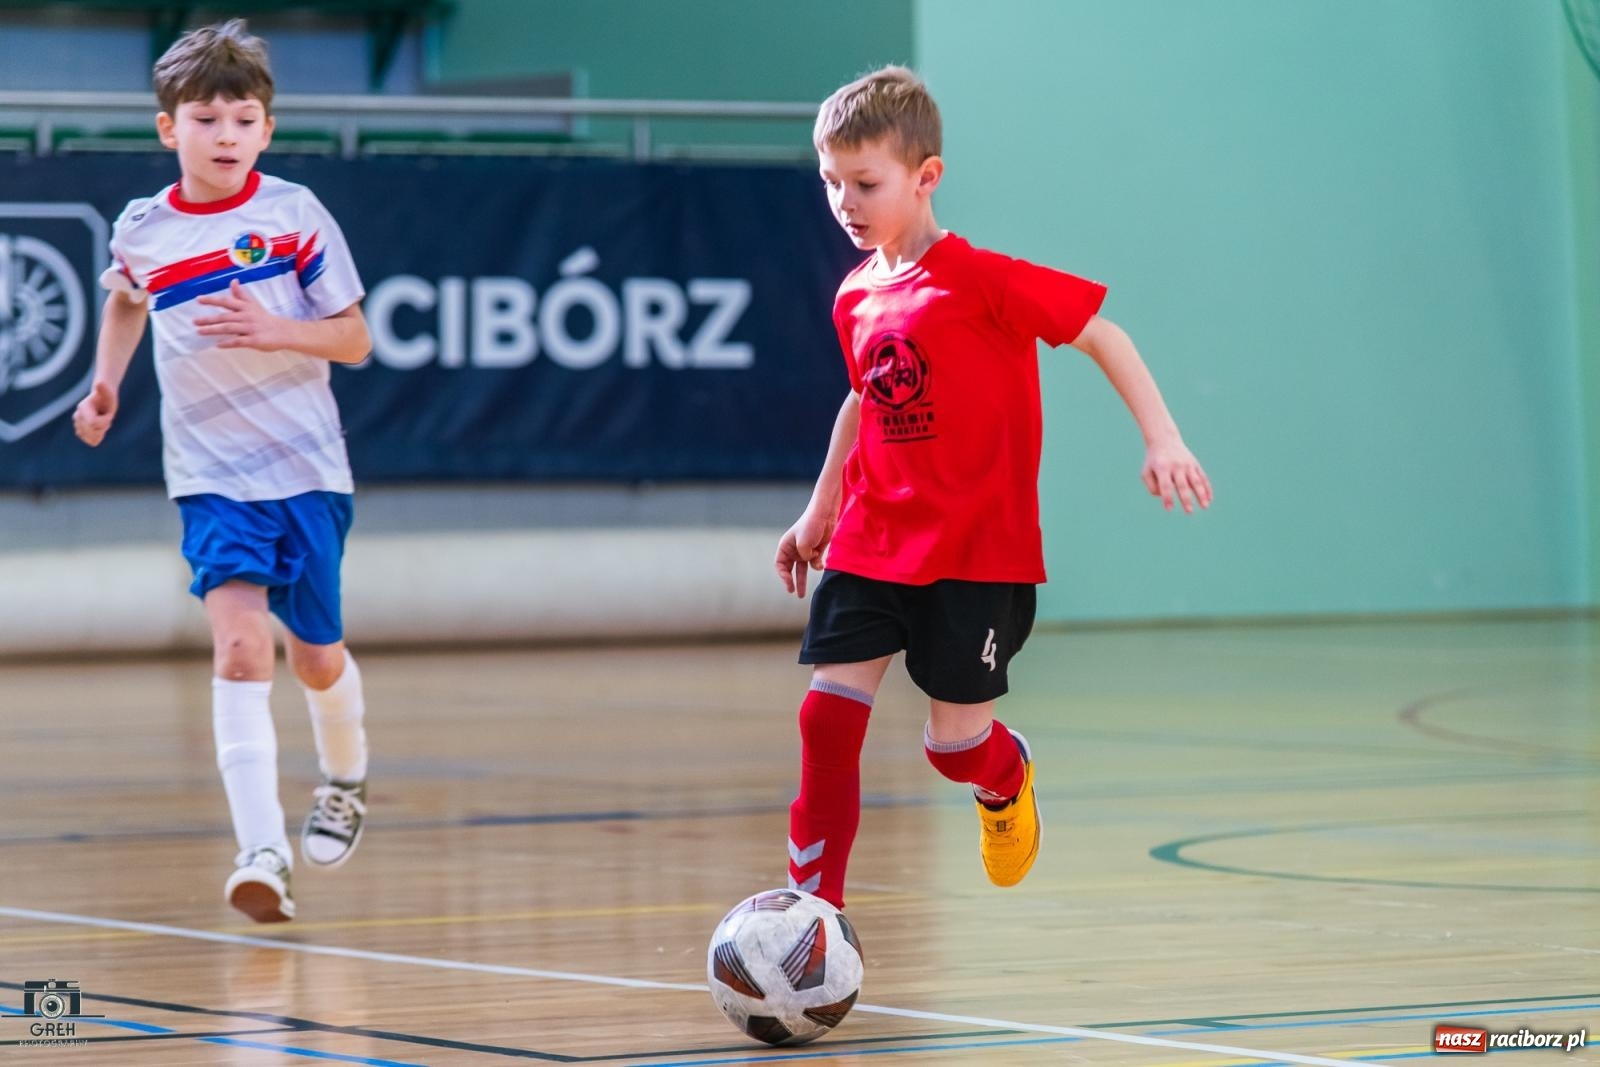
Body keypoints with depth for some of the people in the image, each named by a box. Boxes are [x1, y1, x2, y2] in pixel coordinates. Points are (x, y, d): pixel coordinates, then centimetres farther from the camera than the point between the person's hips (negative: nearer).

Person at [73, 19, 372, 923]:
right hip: (211, 474, 0)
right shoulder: (142, 230, -1)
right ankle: (262, 849, -24)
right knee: (241, 645, -19)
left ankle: (346, 776, 46)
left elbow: (355, 340, -4)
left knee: (317, 656, 13)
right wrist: (107, 381, 10)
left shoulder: (295, 214, -7)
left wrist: (275, 331, -20)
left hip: (307, 468, 0)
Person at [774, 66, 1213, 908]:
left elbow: (1099, 333, -10)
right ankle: (816, 908, -3)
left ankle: (1007, 780, 37)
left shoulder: (981, 279, -14)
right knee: (828, 712, -9)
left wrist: (1161, 438, -17)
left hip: (978, 549, -5)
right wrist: (821, 510, 27)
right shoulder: (856, 300, 6)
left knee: (955, 741, -1)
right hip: (872, 543, 5)